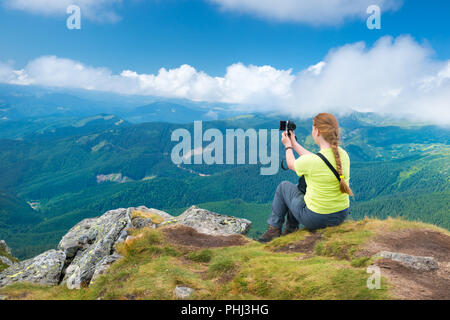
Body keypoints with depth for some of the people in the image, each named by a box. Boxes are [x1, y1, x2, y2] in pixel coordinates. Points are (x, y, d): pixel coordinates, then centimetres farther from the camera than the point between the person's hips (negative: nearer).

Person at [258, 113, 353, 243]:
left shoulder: (311, 161, -27)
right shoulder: (343, 154, -7)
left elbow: (291, 164, -2)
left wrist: (288, 146, 17)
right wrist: (294, 144, 21)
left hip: (316, 219, -6)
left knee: (284, 186, 17)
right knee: (300, 186, 28)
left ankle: (274, 229, 28)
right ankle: (291, 229, 38)